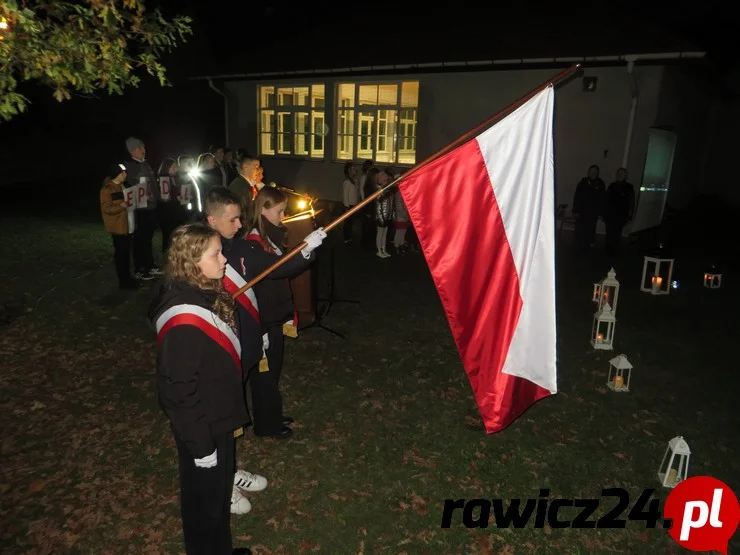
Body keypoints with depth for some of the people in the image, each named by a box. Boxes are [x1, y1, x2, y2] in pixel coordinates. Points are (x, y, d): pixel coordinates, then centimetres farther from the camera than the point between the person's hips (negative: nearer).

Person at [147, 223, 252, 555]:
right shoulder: (184, 317, -30)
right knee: (206, 500, 15)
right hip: (202, 428, -9)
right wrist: (200, 443, -18)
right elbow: (179, 389, -25)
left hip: (217, 419, 9)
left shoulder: (205, 295, -1)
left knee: (219, 492, 27)